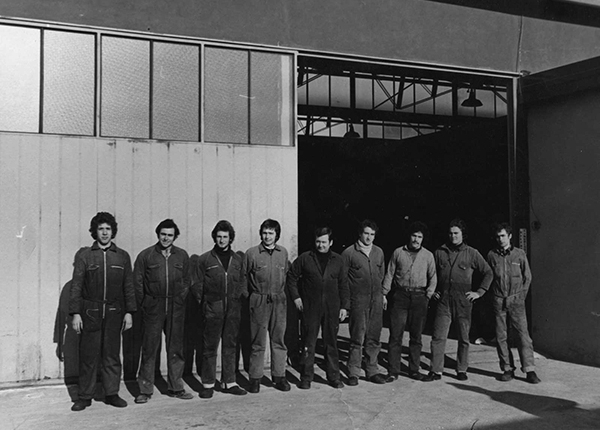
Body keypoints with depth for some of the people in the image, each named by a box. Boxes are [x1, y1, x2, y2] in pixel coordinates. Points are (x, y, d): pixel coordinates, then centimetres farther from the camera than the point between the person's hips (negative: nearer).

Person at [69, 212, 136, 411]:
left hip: (114, 313, 1)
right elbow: (76, 285, 1)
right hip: (90, 313, -1)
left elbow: (128, 286, 8)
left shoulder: (122, 256, 8)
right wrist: (75, 313, -5)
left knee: (112, 355, 5)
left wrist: (129, 312, 2)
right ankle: (85, 396, 12)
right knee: (88, 355, 2)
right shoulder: (84, 255, 3)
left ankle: (112, 393, 15)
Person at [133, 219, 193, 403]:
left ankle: (175, 387, 17)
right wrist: (144, 304, 0)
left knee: (176, 348, 7)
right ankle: (145, 389, 8)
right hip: (153, 308, -2)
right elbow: (137, 282, 4)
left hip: (176, 308, 2)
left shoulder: (182, 256, 7)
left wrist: (180, 300, 5)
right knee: (149, 348, 0)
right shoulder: (145, 255, 0)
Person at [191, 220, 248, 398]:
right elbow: (196, 284, 5)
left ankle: (229, 382, 16)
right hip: (213, 309, -3)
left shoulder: (238, 259, 11)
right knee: (210, 347, 0)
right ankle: (208, 384, 10)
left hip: (233, 309, 3)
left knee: (230, 346, 8)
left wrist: (242, 296, 5)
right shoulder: (204, 259, 2)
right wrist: (203, 302, 1)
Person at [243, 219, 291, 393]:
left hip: (279, 301, 3)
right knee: (258, 342, 2)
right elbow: (243, 277, 4)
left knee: (279, 340, 7)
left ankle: (279, 376, 16)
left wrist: (280, 292, 13)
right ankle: (255, 378, 10)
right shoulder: (251, 253, -3)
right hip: (259, 302, -3)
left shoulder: (283, 252, 7)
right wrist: (252, 294, 1)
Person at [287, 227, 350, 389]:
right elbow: (291, 276, 9)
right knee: (308, 343, 3)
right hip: (310, 308, -1)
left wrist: (344, 306, 4)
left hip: (332, 309, 2)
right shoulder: (305, 259, 1)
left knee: (331, 343, 8)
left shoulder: (337, 260, 7)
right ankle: (306, 377, 12)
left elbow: (343, 284, 9)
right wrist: (296, 297, 1)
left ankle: (333, 376, 17)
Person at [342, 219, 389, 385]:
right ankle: (353, 373, 5)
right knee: (357, 338, -4)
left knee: (374, 338, 9)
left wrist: (381, 293, 15)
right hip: (358, 301, -5)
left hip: (376, 299, 5)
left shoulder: (379, 252, 11)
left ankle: (373, 371, 18)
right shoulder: (349, 253, -4)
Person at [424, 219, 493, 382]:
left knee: (464, 338, 6)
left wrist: (479, 292, 4)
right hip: (444, 301, 1)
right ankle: (436, 371, 2)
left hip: (464, 301, -1)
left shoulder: (472, 253, 3)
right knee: (438, 337, -4)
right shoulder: (439, 252, 7)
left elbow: (488, 272, 10)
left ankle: (461, 370, 18)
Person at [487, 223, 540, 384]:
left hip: (516, 300, -1)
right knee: (501, 336, 3)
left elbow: (527, 277, 9)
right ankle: (507, 369, 12)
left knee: (523, 334, -7)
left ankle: (529, 370, -3)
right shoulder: (492, 255, 5)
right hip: (498, 301, 1)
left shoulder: (520, 254, 3)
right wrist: (495, 295, 5)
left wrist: (521, 296, 4)